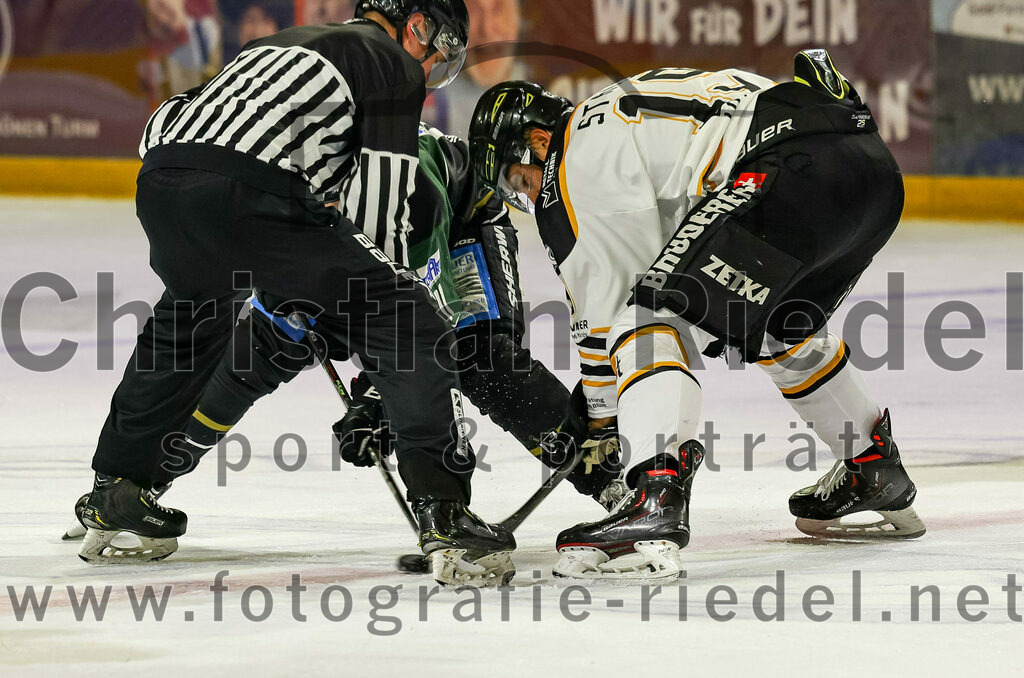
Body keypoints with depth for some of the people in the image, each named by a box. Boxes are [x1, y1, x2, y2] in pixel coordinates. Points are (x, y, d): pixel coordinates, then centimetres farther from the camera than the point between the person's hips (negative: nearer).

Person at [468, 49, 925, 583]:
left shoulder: (574, 163, 5)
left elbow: (603, 307, 6)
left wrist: (599, 418, 17)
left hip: (796, 170, -10)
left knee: (656, 318, -10)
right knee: (782, 326, 33)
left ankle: (656, 504, -28)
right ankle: (877, 474, 46)